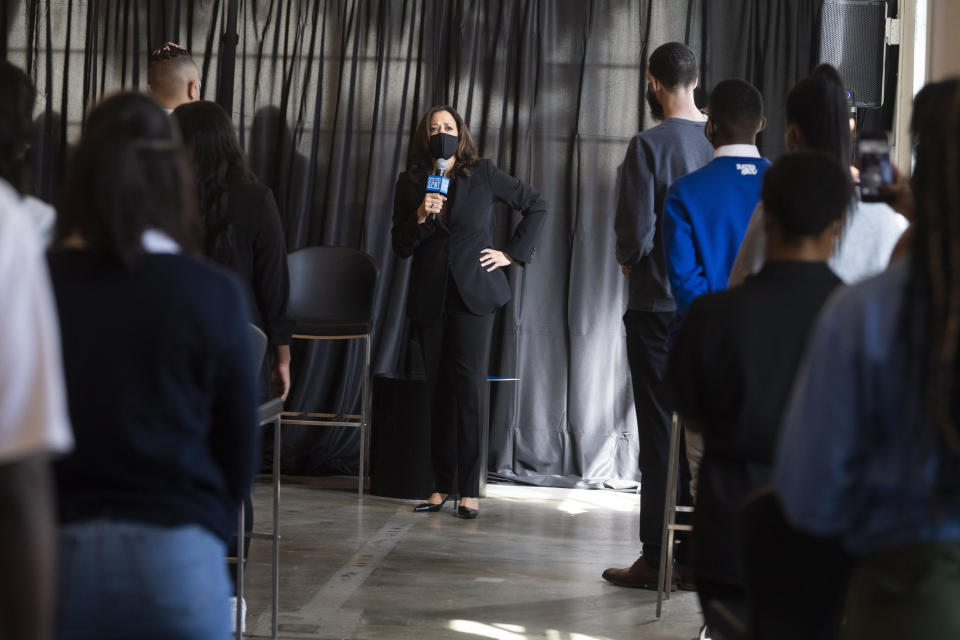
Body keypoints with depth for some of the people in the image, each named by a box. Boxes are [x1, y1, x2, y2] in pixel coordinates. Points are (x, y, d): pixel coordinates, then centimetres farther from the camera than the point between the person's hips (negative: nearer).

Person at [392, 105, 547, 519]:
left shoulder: (483, 175, 2)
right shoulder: (410, 183, 8)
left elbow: (536, 205, 10)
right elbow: (400, 247, 5)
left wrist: (513, 252, 4)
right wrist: (420, 217, -13)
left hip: (473, 294, -3)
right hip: (429, 297, 3)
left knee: (467, 384, -11)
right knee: (438, 389, 5)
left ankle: (469, 490, -10)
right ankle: (442, 485, 10)